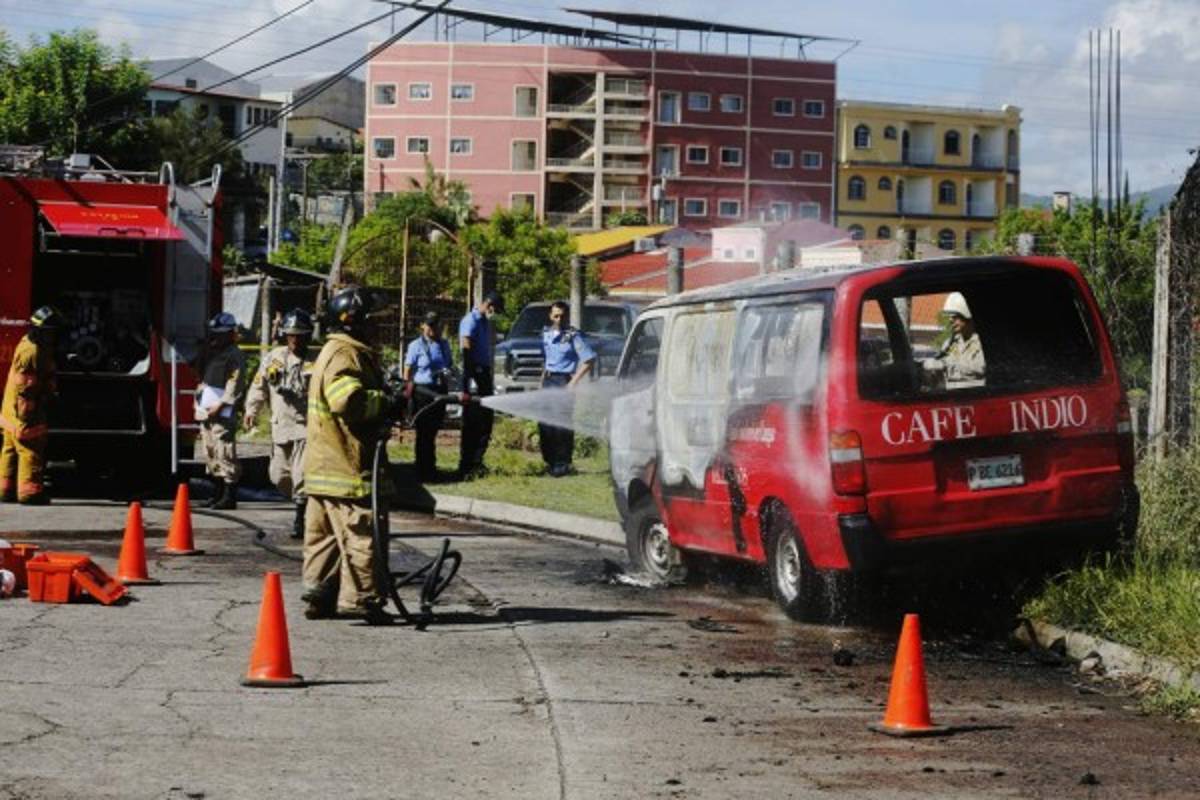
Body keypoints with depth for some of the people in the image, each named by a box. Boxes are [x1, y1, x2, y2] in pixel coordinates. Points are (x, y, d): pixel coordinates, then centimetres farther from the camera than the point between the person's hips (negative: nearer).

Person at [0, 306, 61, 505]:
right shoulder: (31, 352, -21)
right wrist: (27, 418, -23)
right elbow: (24, 388, -23)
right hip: (25, 413, -11)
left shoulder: (30, 344, 12)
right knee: (31, 451, -7)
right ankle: (29, 490, -5)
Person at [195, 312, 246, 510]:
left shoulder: (234, 355, -6)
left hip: (223, 412, -9)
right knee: (210, 453, 11)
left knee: (225, 453, -12)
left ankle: (229, 497, -11)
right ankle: (217, 494, 18)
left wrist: (220, 404, -18)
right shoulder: (210, 353, 21)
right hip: (206, 410, 9)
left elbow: (234, 384, -13)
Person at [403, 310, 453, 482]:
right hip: (422, 391, -5)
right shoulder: (416, 346, -4)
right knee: (423, 432, -3)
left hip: (440, 391, 5)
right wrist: (407, 391, -10)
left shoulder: (443, 345, 10)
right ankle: (423, 471, 4)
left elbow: (449, 366, 22)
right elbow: (407, 372, -5)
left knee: (433, 430, 10)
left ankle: (430, 468, 19)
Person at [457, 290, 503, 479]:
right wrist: (470, 378, -24)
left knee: (486, 420, 11)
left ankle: (476, 461, 19)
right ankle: (466, 465, -3)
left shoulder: (485, 322, 17)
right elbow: (466, 350, -19)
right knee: (472, 423, -7)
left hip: (484, 373, 9)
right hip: (474, 373, -9)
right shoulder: (471, 321, -11)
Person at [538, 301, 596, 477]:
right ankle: (550, 461, 15)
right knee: (544, 424, 5)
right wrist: (543, 378, 12)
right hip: (548, 381, 6)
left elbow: (589, 359, -13)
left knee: (562, 426, -7)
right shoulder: (546, 333, 11)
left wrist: (574, 381, -15)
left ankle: (562, 464, -2)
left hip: (564, 381, -6)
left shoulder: (573, 336, -8)